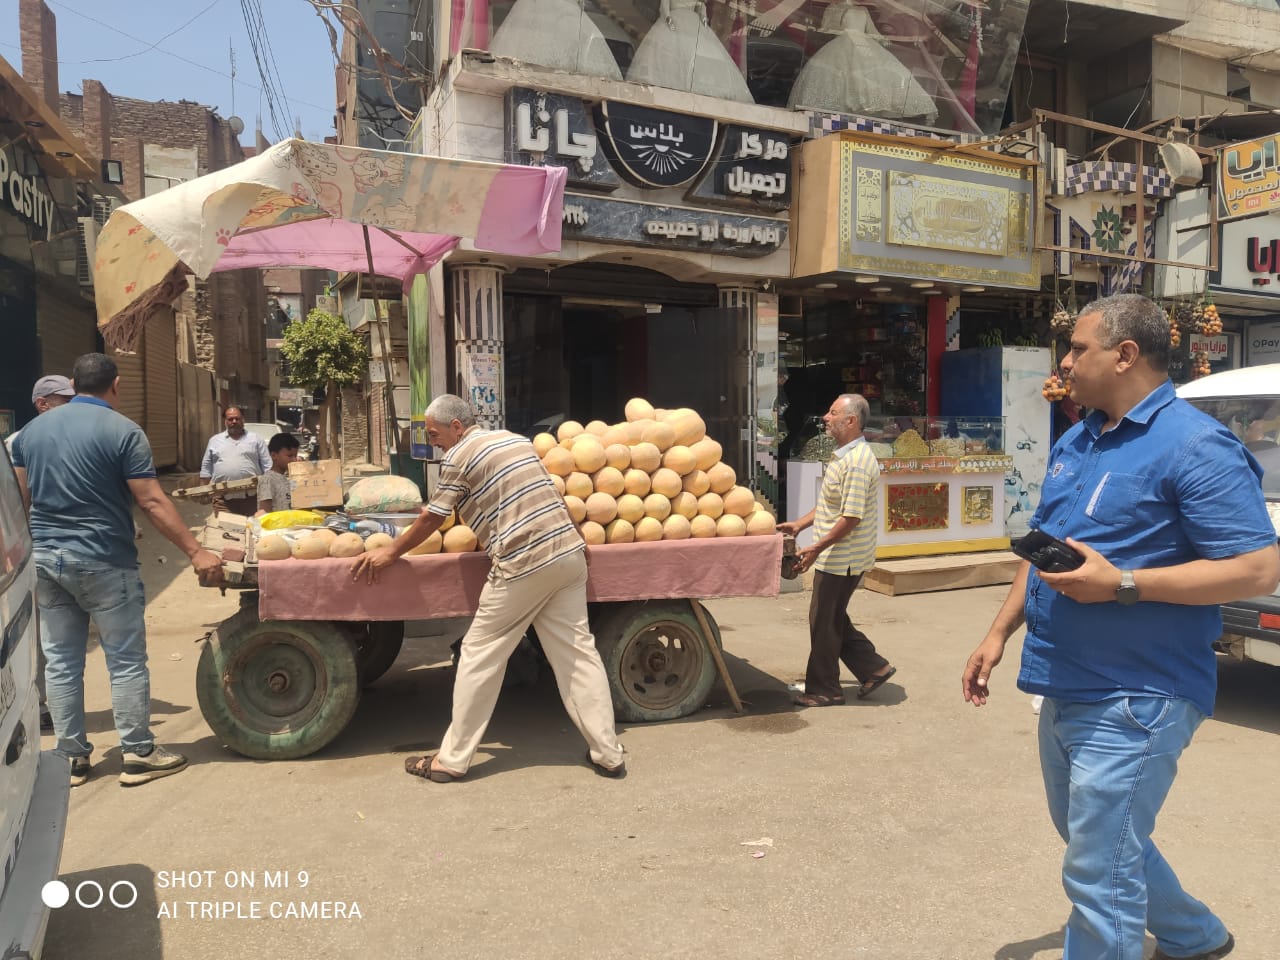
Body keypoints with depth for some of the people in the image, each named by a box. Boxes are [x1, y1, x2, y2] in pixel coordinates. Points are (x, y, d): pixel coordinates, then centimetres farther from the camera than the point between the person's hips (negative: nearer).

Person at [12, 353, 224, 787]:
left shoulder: (32, 430, 9)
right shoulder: (123, 431, -11)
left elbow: (20, 498, 13)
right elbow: (152, 501, -16)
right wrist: (196, 552, -15)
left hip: (45, 559, 6)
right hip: (102, 562, -6)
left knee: (61, 662, 12)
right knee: (126, 661, 3)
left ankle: (71, 758, 21)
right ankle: (138, 755, 10)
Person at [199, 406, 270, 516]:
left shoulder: (256, 439, 9)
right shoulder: (214, 440, 15)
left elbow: (267, 466, 5)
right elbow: (206, 467, 16)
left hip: (251, 496, -1)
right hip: (222, 498, 1)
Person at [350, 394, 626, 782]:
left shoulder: (458, 456, 0)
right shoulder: (516, 438, 20)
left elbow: (431, 519, 4)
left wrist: (390, 553, 16)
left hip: (523, 565, -7)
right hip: (569, 553, 7)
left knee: (479, 656, 5)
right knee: (578, 651, 10)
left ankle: (452, 759, 14)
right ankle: (607, 753, 13)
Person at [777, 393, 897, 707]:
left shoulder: (857, 462, -22)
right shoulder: (844, 456, 12)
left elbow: (851, 517, -26)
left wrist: (816, 548, -22)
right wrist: (800, 524, 16)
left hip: (841, 560, -10)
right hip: (837, 558, 10)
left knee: (824, 622, 2)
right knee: (833, 619, 18)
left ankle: (823, 690, 16)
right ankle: (874, 668, 26)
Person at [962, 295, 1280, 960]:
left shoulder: (1194, 446, -16)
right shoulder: (1074, 444, 10)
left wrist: (1121, 585, -26)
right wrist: (1000, 633, 12)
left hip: (1132, 701, -9)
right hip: (1065, 689, 9)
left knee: (1098, 873, 0)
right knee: (1095, 837, 26)